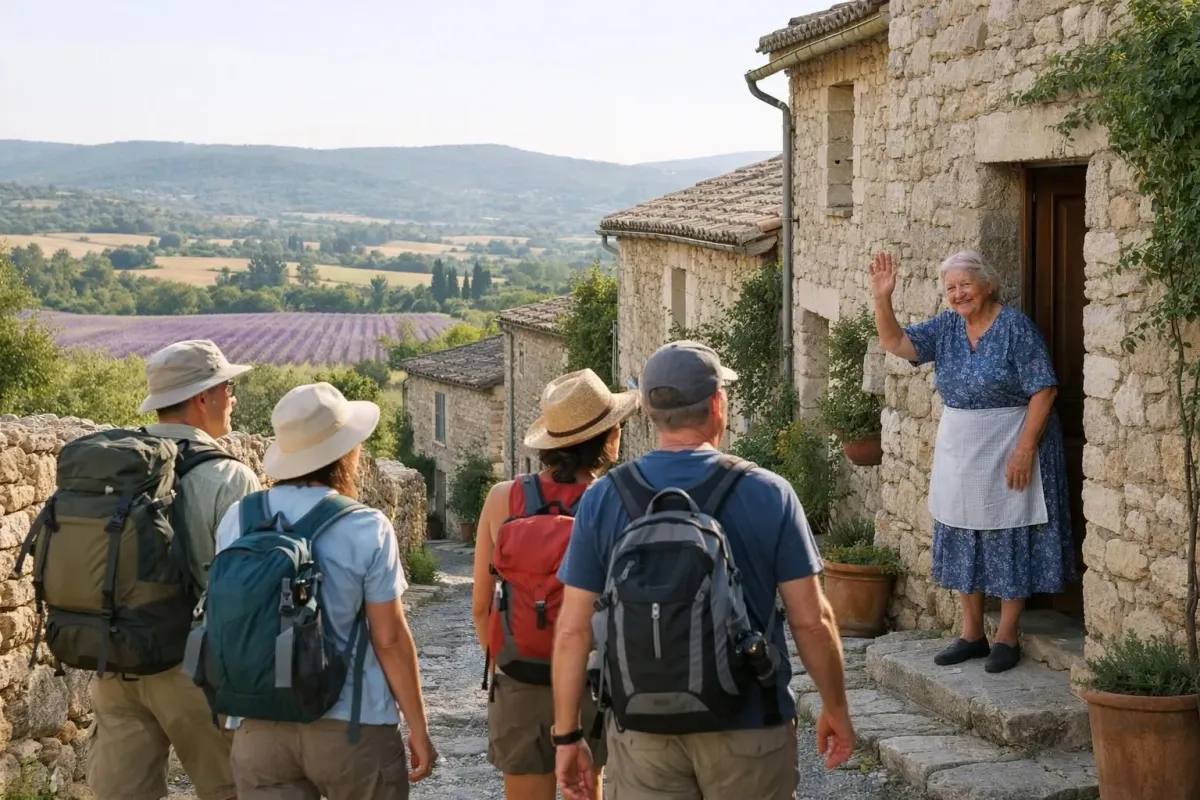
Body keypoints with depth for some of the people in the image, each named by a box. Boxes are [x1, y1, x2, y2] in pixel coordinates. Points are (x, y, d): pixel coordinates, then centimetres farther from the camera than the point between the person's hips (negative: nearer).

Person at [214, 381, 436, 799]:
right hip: (351, 726, -3)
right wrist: (418, 728, 1)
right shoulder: (367, 529, -11)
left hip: (259, 726, 3)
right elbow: (389, 639, -8)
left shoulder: (237, 520, 0)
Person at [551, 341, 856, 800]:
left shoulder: (603, 499, -5)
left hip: (642, 730, 1)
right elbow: (811, 620, -7)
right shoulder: (768, 494, -8)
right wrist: (835, 709, 7)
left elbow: (573, 629, -4)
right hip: (748, 728, -1)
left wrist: (567, 734, 4)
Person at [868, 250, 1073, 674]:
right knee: (963, 540, 11)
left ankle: (1007, 638, 10)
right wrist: (882, 299, -14)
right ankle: (972, 634, 21)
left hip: (1007, 451, -7)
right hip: (959, 452, 7)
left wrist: (1025, 449, -21)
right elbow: (895, 342, 1)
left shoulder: (1015, 326, -13)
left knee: (1010, 541, 1)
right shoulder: (946, 326, 5)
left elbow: (1042, 390, -16)